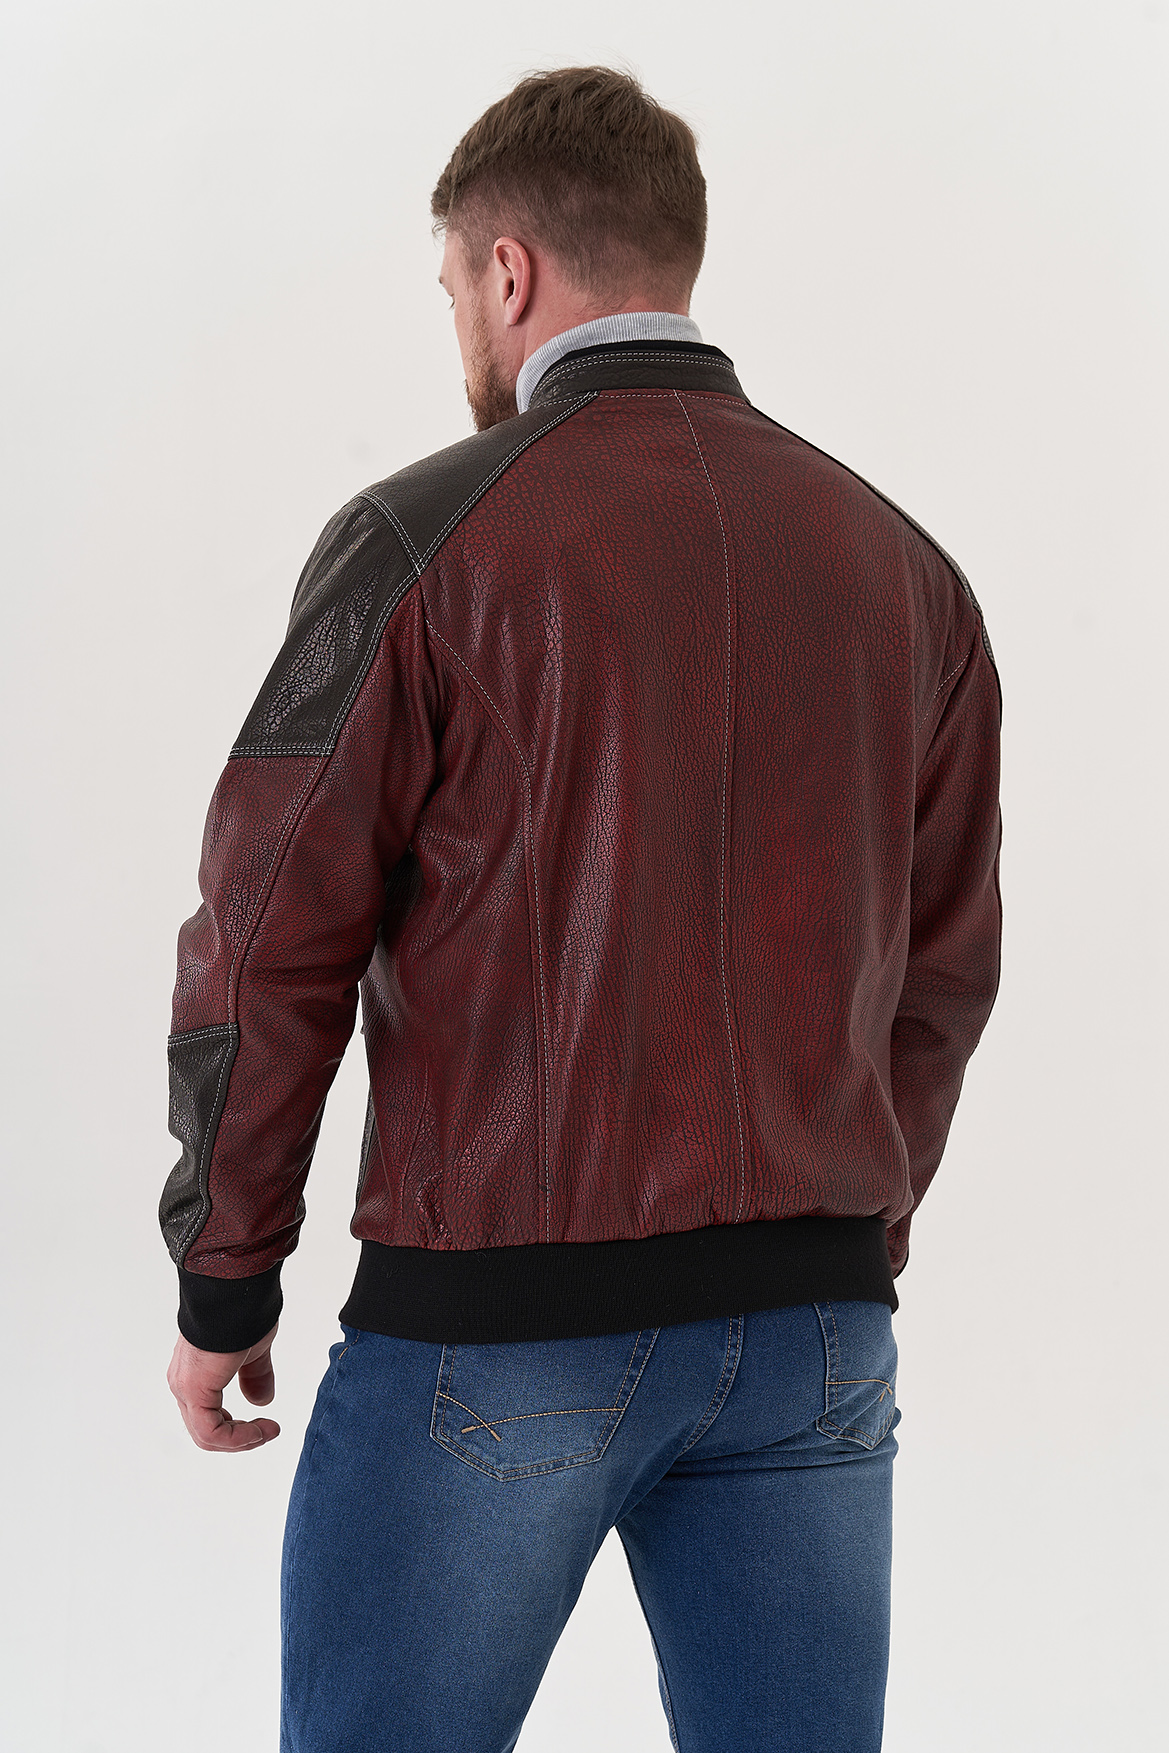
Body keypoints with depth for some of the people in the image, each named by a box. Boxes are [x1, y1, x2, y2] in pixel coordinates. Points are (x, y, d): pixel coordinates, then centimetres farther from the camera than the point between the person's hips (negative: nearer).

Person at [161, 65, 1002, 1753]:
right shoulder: (902, 564, 8)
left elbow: (270, 947, -8)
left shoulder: (428, 538, -8)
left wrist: (222, 1286, 3)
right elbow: (941, 974, 12)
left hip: (500, 1319, -4)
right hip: (813, 1330, 5)